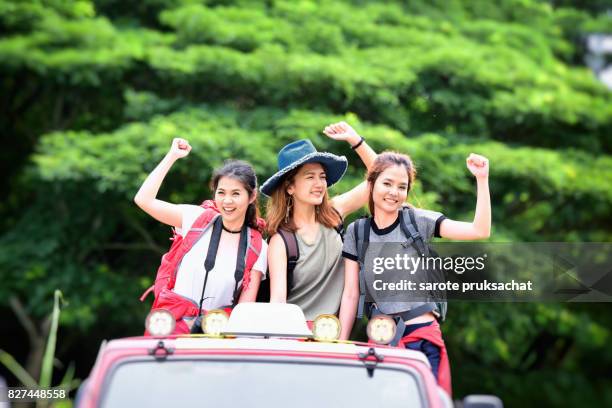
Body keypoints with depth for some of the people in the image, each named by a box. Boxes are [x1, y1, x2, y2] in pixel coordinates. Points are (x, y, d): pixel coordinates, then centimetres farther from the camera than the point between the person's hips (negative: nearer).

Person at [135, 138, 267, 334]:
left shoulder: (258, 249, 8)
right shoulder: (198, 219, 7)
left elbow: (246, 306, 4)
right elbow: (144, 200, -2)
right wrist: (172, 156, 4)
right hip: (173, 324, 0)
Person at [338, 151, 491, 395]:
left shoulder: (418, 221, 1)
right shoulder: (357, 232, 7)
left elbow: (480, 231, -10)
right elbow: (351, 295, 7)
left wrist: (482, 179, -15)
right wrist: (340, 345, 3)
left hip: (422, 339, -2)